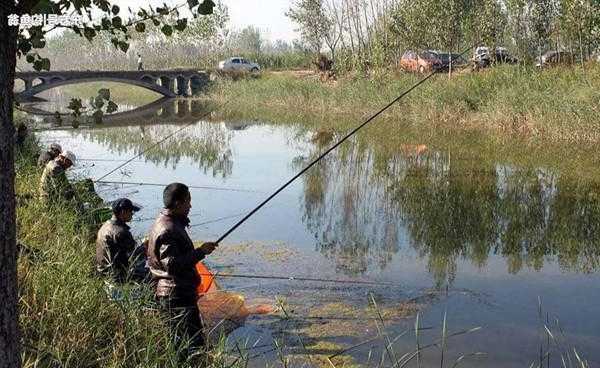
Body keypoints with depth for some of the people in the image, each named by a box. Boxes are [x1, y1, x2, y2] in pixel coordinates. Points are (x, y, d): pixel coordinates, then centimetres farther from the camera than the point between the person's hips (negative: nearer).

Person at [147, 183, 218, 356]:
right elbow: (172, 264, -26)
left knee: (178, 342, 16)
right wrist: (201, 251, -21)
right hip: (177, 296, -11)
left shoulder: (165, 223, 15)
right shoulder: (168, 229, -19)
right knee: (193, 342, -10)